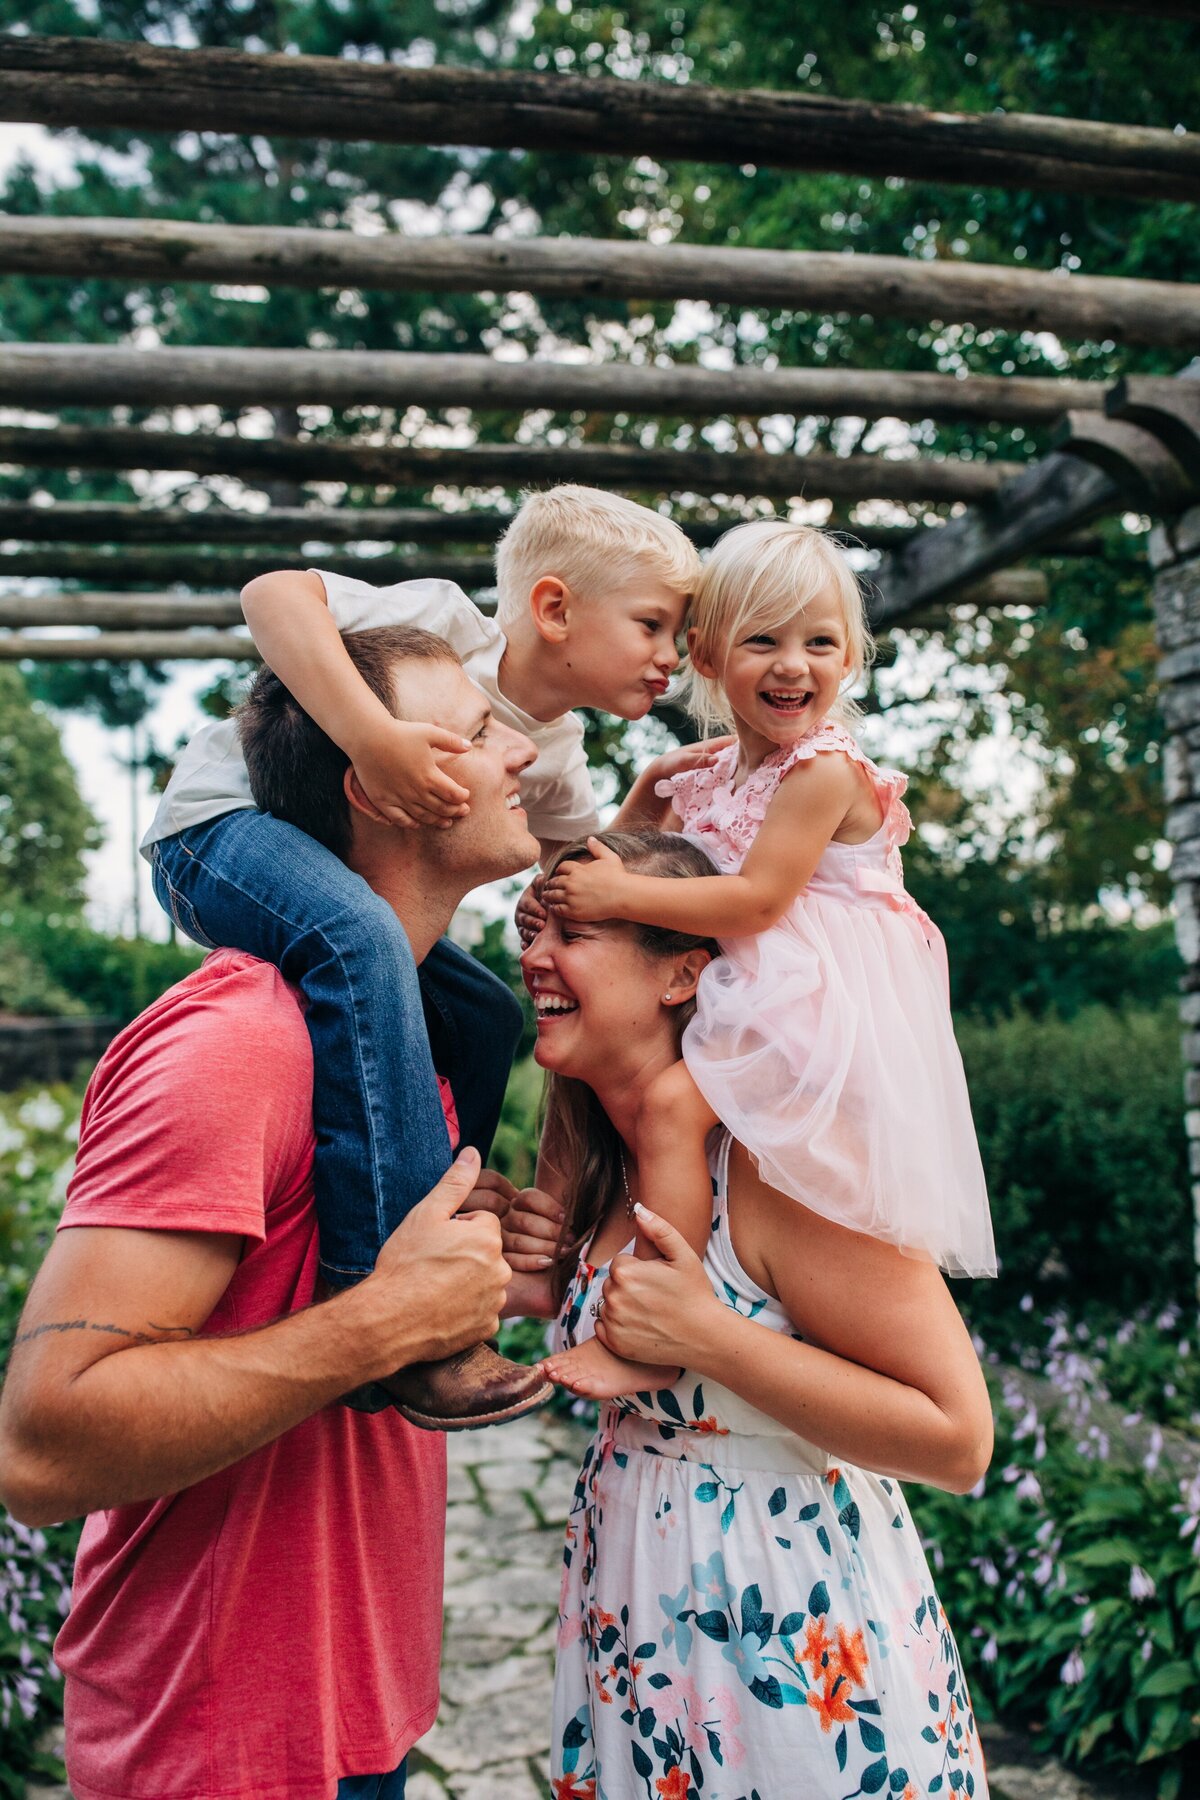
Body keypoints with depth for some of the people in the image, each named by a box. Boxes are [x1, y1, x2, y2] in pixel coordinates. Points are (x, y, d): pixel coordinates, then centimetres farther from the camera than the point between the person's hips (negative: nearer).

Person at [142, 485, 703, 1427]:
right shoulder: (448, 625, -20)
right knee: (359, 937, -37)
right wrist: (373, 735, -45)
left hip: (346, 868, 9)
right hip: (223, 820, -9)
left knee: (484, 1014, 8)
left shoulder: (557, 753, 5)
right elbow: (274, 594, -33)